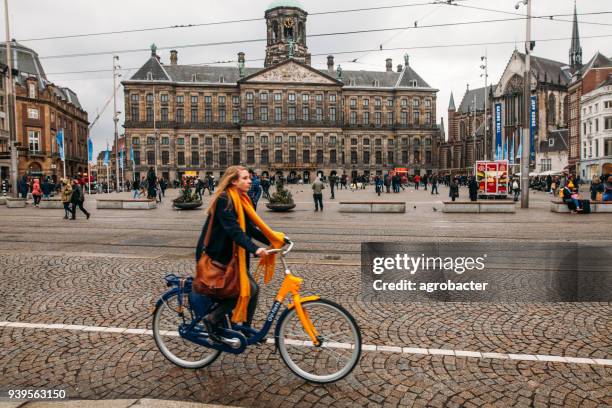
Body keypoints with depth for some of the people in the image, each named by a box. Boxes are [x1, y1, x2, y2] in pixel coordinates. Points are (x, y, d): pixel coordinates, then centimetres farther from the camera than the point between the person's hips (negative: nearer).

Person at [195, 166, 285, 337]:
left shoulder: (241, 200, 7)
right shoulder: (224, 200, -20)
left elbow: (251, 228, 5)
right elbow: (234, 230, -32)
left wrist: (273, 241, -5)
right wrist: (255, 249, -43)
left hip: (231, 254, 8)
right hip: (216, 256, -8)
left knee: (251, 288, 4)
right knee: (248, 289, -12)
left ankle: (245, 328, 21)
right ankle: (212, 319, 1)